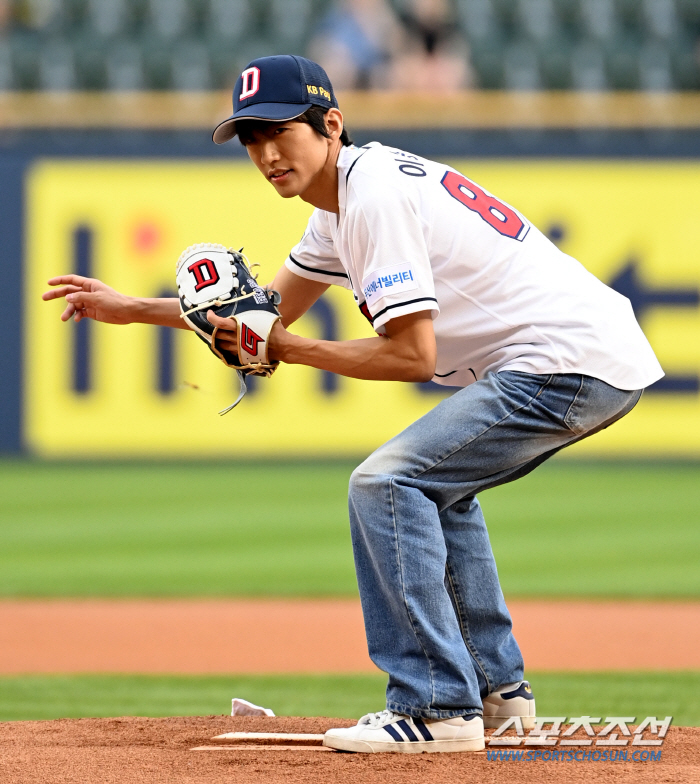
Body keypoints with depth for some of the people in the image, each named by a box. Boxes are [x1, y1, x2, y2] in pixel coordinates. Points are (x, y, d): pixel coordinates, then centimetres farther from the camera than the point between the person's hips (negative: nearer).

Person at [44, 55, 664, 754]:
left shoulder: (375, 197, -15)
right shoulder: (348, 194, 17)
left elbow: (413, 354, -19)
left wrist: (291, 350, -10)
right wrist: (131, 309, 23)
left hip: (568, 365, -11)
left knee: (386, 483, -13)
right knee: (436, 487, 27)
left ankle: (438, 708, -16)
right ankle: (495, 689, 27)